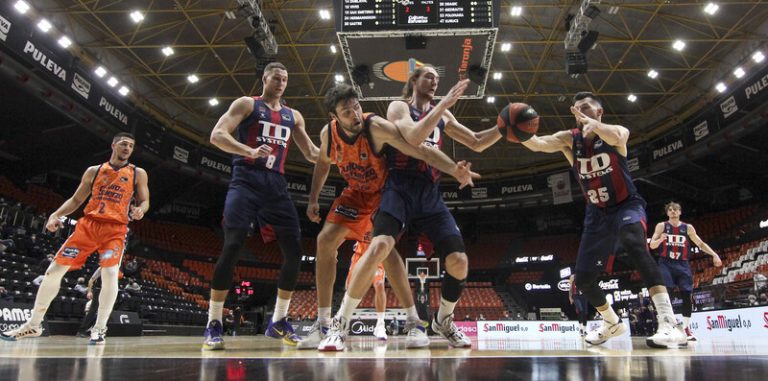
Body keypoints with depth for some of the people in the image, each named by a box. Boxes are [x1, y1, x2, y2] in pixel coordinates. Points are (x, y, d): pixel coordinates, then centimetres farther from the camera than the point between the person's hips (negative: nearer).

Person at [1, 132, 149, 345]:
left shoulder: (138, 174, 6)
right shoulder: (93, 171, 13)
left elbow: (145, 201, 6)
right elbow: (76, 200, 17)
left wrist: (140, 210, -17)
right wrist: (56, 215, 2)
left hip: (115, 229, -3)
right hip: (88, 224, 3)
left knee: (110, 273, -22)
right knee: (55, 269, 1)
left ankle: (99, 328, -9)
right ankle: (34, 324, 15)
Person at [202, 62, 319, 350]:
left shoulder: (293, 116, 21)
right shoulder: (246, 104, 6)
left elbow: (312, 154, 23)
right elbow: (217, 135, -7)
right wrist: (251, 151, -23)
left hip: (276, 185, 5)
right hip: (246, 180, -5)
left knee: (294, 251, -3)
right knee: (232, 247, -16)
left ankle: (278, 322, 11)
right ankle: (213, 325, -6)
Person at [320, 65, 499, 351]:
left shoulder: (442, 116, 22)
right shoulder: (399, 106, 6)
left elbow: (477, 143, 25)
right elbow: (413, 137, -15)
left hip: (430, 194, 5)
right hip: (400, 188, -5)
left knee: (459, 261, -6)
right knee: (380, 246, -30)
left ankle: (443, 321, 22)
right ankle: (340, 324, -16)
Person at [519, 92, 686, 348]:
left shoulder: (617, 130, -10)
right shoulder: (569, 139, -3)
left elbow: (617, 137, -38)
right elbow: (538, 144, -23)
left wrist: (590, 122, -36)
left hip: (627, 205, -4)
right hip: (597, 213, 5)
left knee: (634, 245, -38)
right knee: (583, 278, 1)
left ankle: (669, 324, -40)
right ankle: (613, 323, 30)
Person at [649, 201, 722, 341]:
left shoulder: (688, 228, 7)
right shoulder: (661, 226, 2)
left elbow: (700, 243, 13)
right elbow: (652, 245, -3)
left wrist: (714, 255, 0)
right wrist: (660, 239, -25)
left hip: (682, 264, 2)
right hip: (666, 263, -2)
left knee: (687, 295, -1)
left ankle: (686, 328, 12)